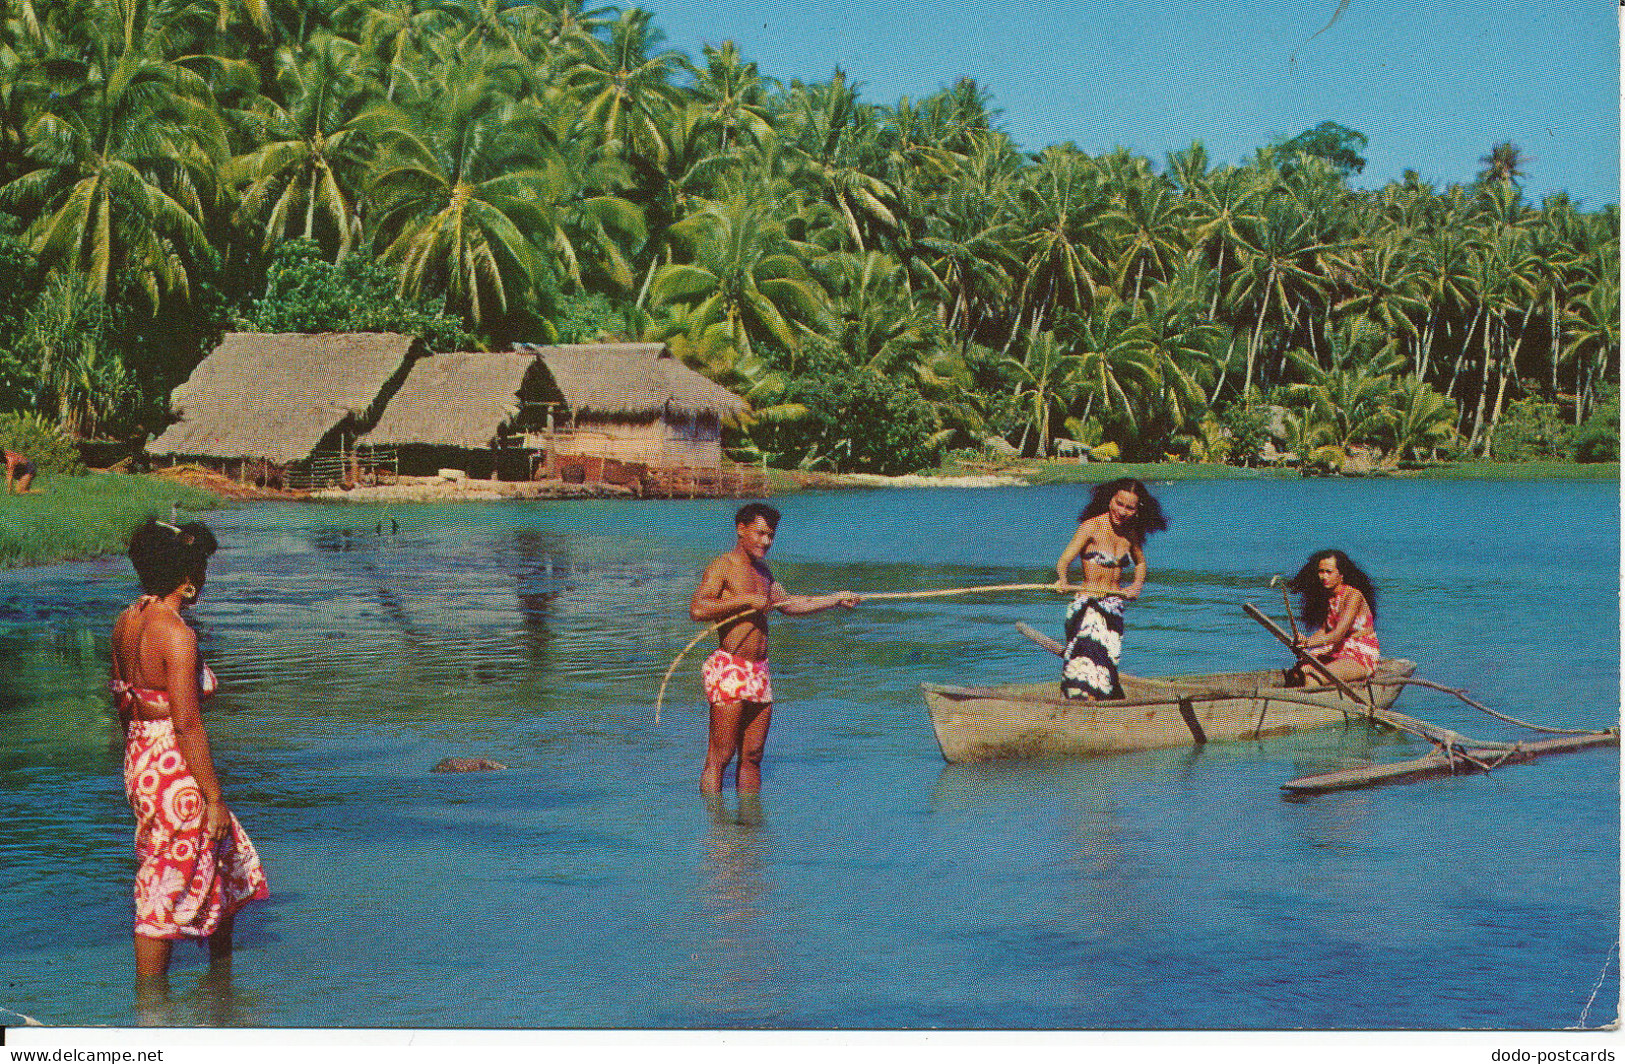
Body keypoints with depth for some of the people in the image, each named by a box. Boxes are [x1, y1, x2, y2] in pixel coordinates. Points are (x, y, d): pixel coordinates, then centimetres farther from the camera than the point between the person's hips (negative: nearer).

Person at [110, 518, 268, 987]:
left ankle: (223, 963, 37)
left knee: (226, 860, 23)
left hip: (140, 760, 9)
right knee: (165, 892, 3)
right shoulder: (177, 634, -22)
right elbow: (186, 724, -22)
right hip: (174, 772, -9)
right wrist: (214, 798, -16)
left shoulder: (126, 622, 4)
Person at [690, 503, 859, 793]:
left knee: (752, 757, 9)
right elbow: (697, 608, -22)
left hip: (759, 672, 8)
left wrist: (836, 599, 27)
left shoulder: (762, 570, 20)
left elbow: (790, 604, 31)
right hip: (729, 669, -8)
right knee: (719, 756, -9)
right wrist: (747, 599, -19)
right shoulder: (722, 567, -7)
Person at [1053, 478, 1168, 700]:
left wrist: (1138, 585, 8)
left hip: (1114, 607, 6)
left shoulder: (1131, 533, 7)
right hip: (1088, 605, -6)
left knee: (1108, 662, 8)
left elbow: (1140, 562, 27)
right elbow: (1064, 560, -20)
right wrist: (1063, 580, -40)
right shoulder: (1092, 526, -11)